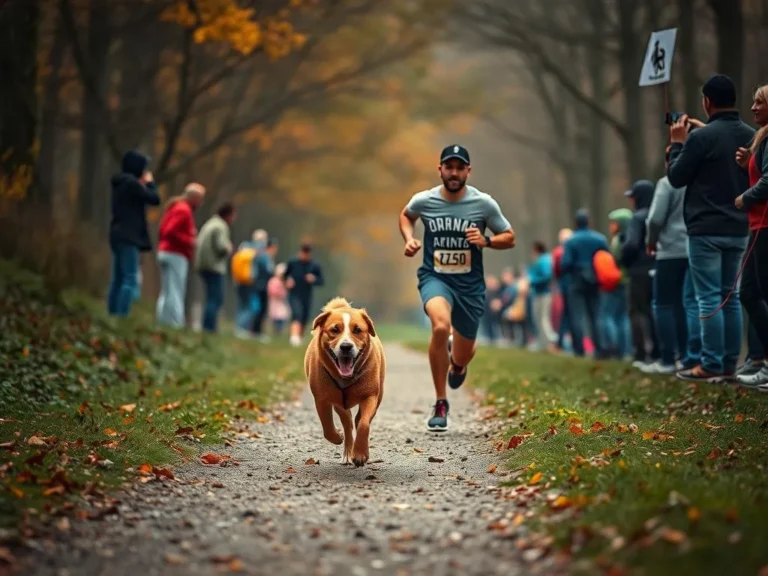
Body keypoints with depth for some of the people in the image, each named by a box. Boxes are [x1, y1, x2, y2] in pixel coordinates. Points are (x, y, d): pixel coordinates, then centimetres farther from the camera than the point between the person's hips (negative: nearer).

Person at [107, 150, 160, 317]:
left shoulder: (120, 183, 17)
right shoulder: (132, 183, -12)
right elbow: (155, 199, -10)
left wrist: (143, 184, 16)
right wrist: (150, 183, 6)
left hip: (118, 235, 10)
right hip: (128, 236, -10)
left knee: (118, 279, 8)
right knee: (130, 279, -12)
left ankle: (113, 316, 6)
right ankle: (122, 316, -19)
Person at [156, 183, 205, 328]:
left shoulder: (176, 207, 18)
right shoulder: (184, 210, -13)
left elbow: (164, 231, 18)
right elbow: (170, 231, -23)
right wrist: (189, 242, -16)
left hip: (166, 252, 10)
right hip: (176, 255, -10)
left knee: (166, 293, 11)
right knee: (175, 293, -12)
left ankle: (163, 322, 11)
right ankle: (174, 324, -15)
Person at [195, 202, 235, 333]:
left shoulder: (209, 224, 20)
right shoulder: (221, 227, -11)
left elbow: (197, 244, 22)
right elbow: (221, 247, -21)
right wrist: (228, 249, 1)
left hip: (203, 266, 10)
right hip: (214, 267, -10)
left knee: (215, 299, 13)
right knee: (215, 299, -10)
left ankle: (208, 328, 11)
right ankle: (209, 328, -16)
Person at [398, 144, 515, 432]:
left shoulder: (484, 203, -8)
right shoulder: (423, 200, -6)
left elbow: (509, 238, 3)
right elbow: (405, 215, 18)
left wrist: (485, 241, -17)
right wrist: (409, 239, -1)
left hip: (470, 284, 2)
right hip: (434, 278, -1)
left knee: (462, 357, 12)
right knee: (441, 326, -34)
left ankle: (457, 361, 56)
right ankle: (440, 403, -17)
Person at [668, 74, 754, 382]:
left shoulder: (701, 138, -14)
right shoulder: (751, 136, 5)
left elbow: (676, 178, -6)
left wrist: (678, 143, 7)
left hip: (706, 231, -6)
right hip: (738, 229, 6)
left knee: (710, 299, -4)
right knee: (730, 296, 12)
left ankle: (711, 366, -4)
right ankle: (729, 363, 13)